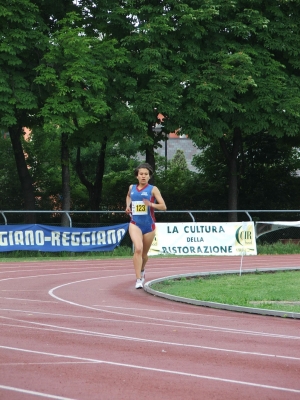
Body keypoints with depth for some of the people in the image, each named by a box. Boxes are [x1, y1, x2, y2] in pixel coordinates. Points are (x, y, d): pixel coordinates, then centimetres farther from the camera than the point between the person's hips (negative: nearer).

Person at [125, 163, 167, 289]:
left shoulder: (153, 189, -4)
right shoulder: (132, 188, 6)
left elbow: (163, 207, -8)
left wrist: (151, 204, -25)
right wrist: (128, 206, 12)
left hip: (149, 225, 0)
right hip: (135, 224, 0)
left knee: (144, 253, 16)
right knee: (138, 249, -24)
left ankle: (142, 270, 50)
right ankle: (139, 279, -25)